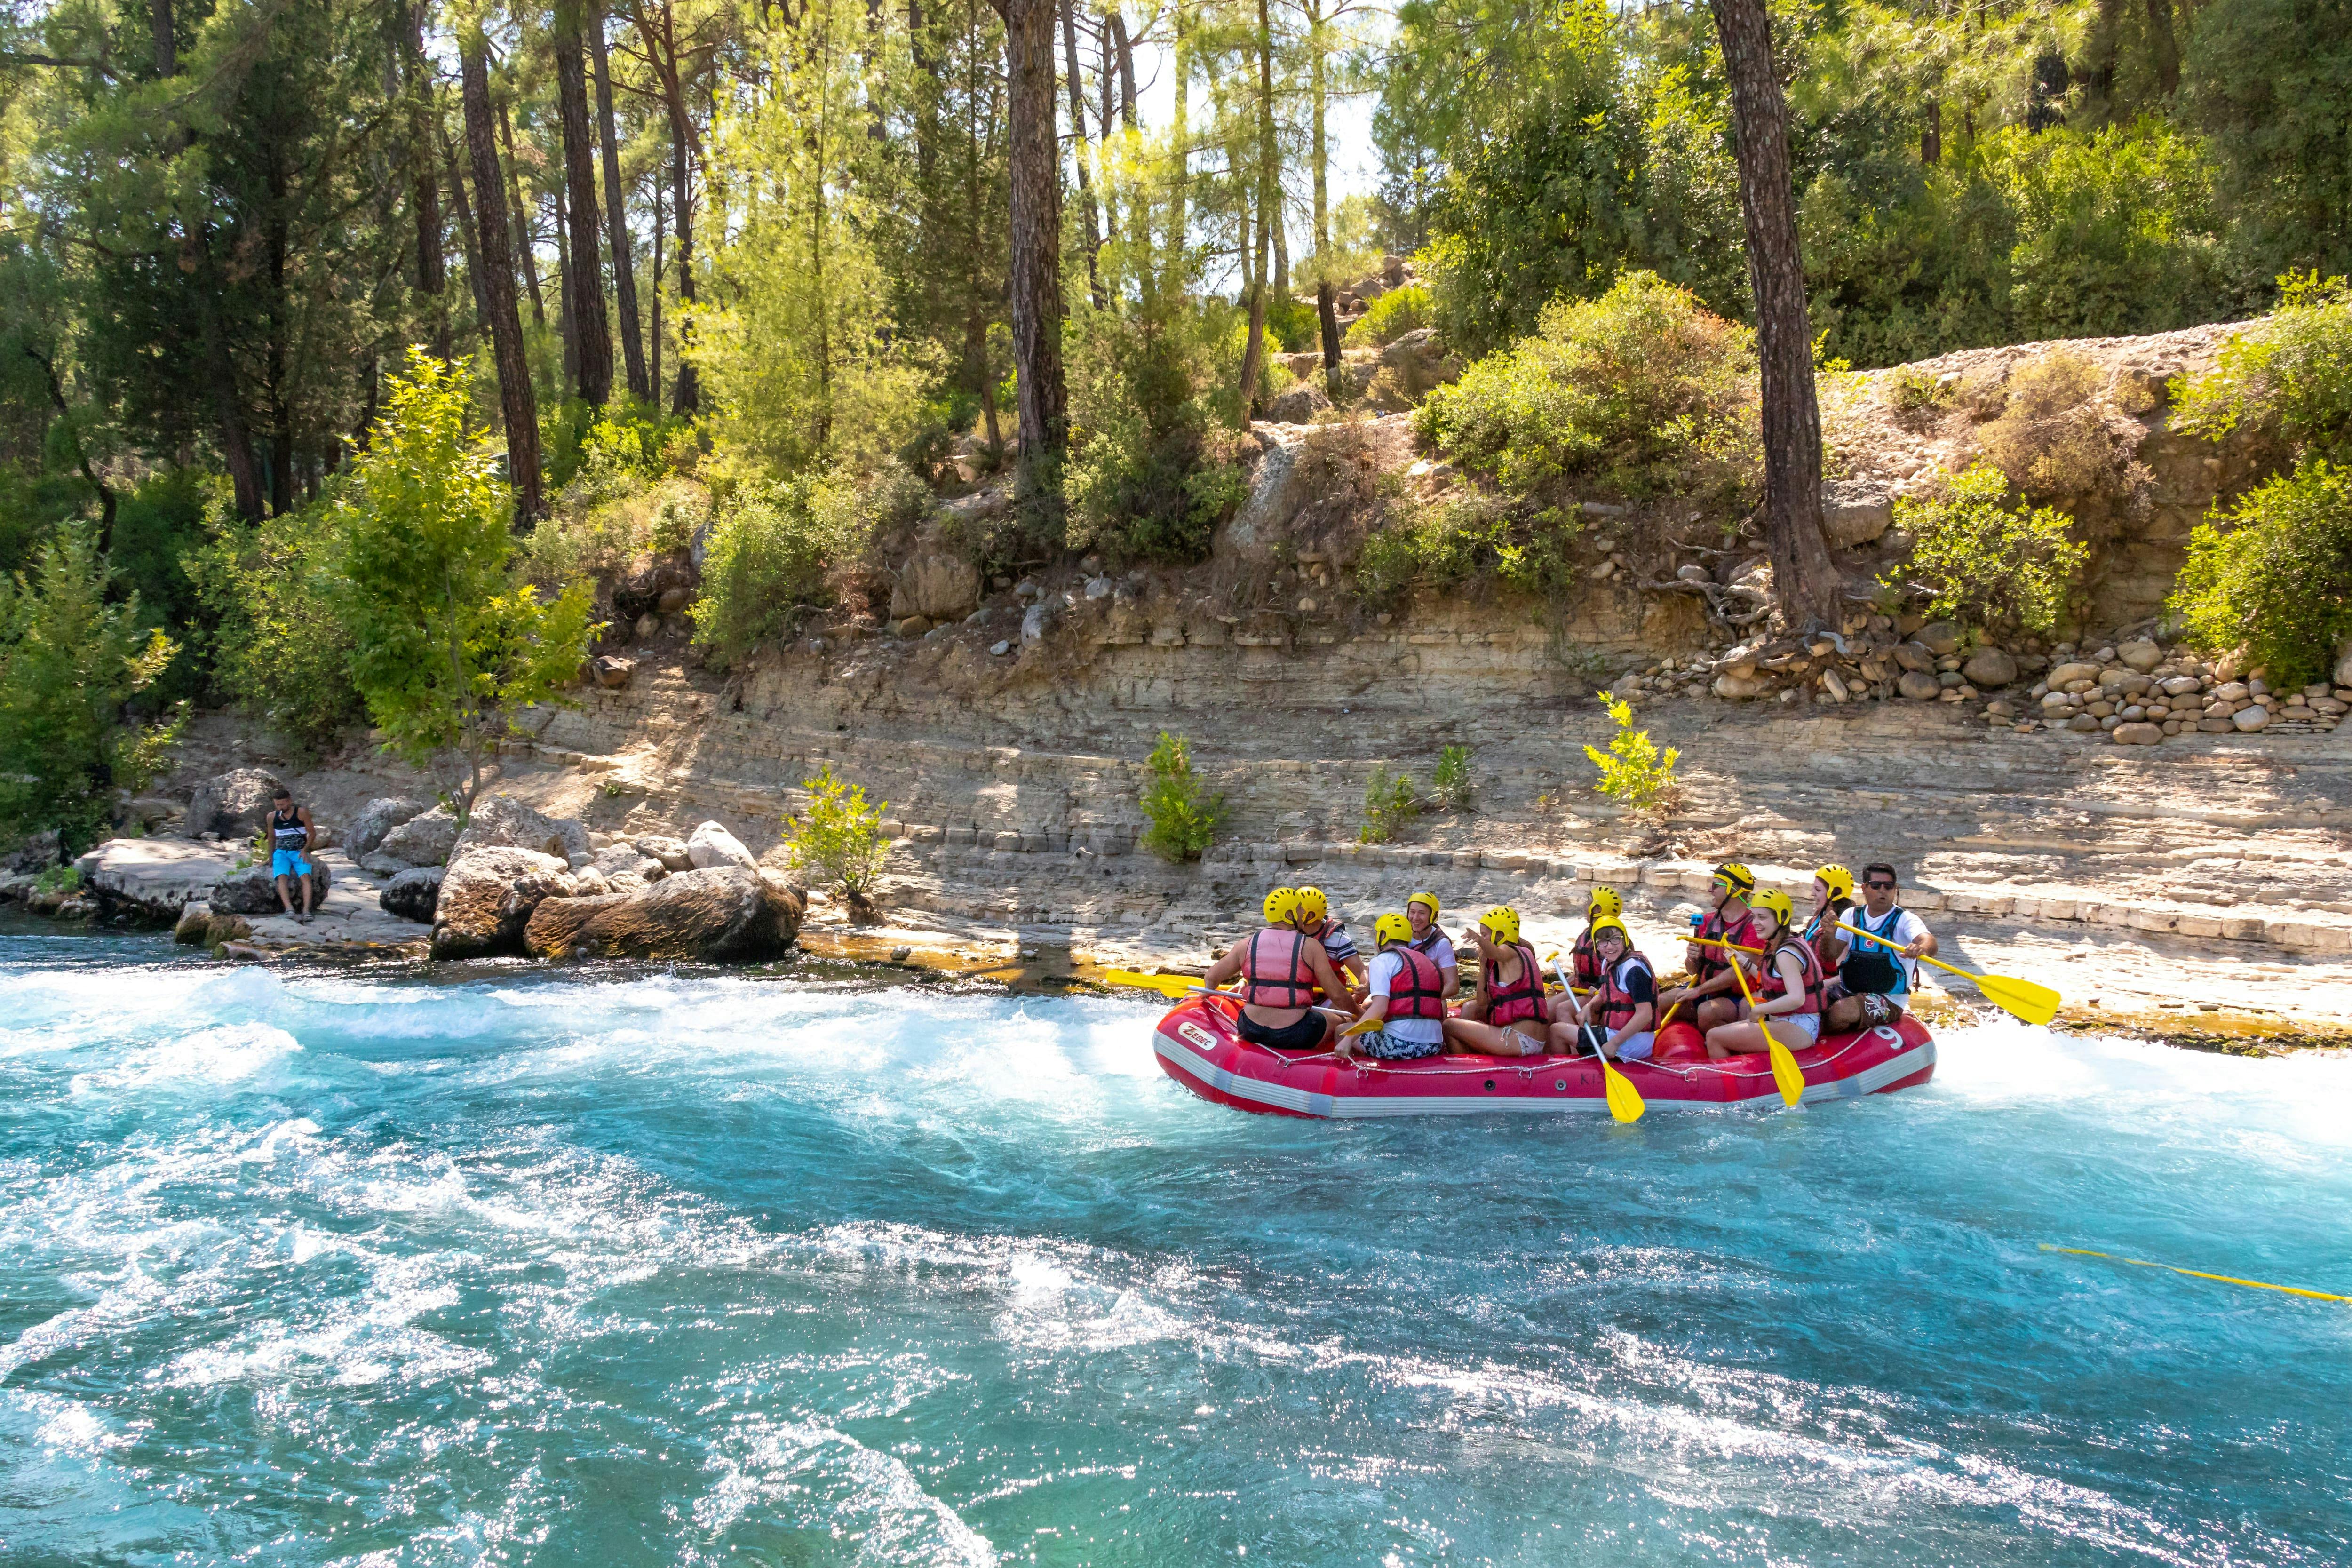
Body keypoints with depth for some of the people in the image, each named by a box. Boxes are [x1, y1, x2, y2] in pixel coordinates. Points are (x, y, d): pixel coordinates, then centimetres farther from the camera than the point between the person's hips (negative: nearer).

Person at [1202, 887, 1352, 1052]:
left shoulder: (1247, 945, 3)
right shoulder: (1310, 947, -5)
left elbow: (1211, 978, 10)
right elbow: (1337, 993, -5)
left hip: (1251, 1032, 4)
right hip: (1296, 1035, -3)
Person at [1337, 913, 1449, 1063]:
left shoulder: (1382, 959, 0)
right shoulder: (1429, 962, 22)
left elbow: (1380, 1008, -13)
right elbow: (1443, 1013, 18)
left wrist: (1348, 1039, -15)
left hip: (1399, 1044, -7)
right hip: (1433, 1047, 7)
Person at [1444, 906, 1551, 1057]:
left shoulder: (1510, 952, -6)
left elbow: (1496, 953, -37)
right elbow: (1482, 1001, 19)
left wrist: (1479, 939, -56)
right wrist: (1483, 964, 12)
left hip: (1521, 1038, -11)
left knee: (1449, 1026, -10)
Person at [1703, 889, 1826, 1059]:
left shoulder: (1786, 954, -17)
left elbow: (1796, 998, -31)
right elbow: (1772, 981, 22)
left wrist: (1759, 1010, -21)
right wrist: (1744, 963, 23)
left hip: (1797, 1030, -11)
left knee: (1713, 1037, -15)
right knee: (1746, 1003, 33)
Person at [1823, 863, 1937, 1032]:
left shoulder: (1905, 920, -7)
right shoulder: (1852, 916, 6)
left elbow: (1929, 942, -27)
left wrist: (1922, 948, -53)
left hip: (1888, 1000, -4)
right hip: (1848, 991, 4)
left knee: (1840, 1011, -30)